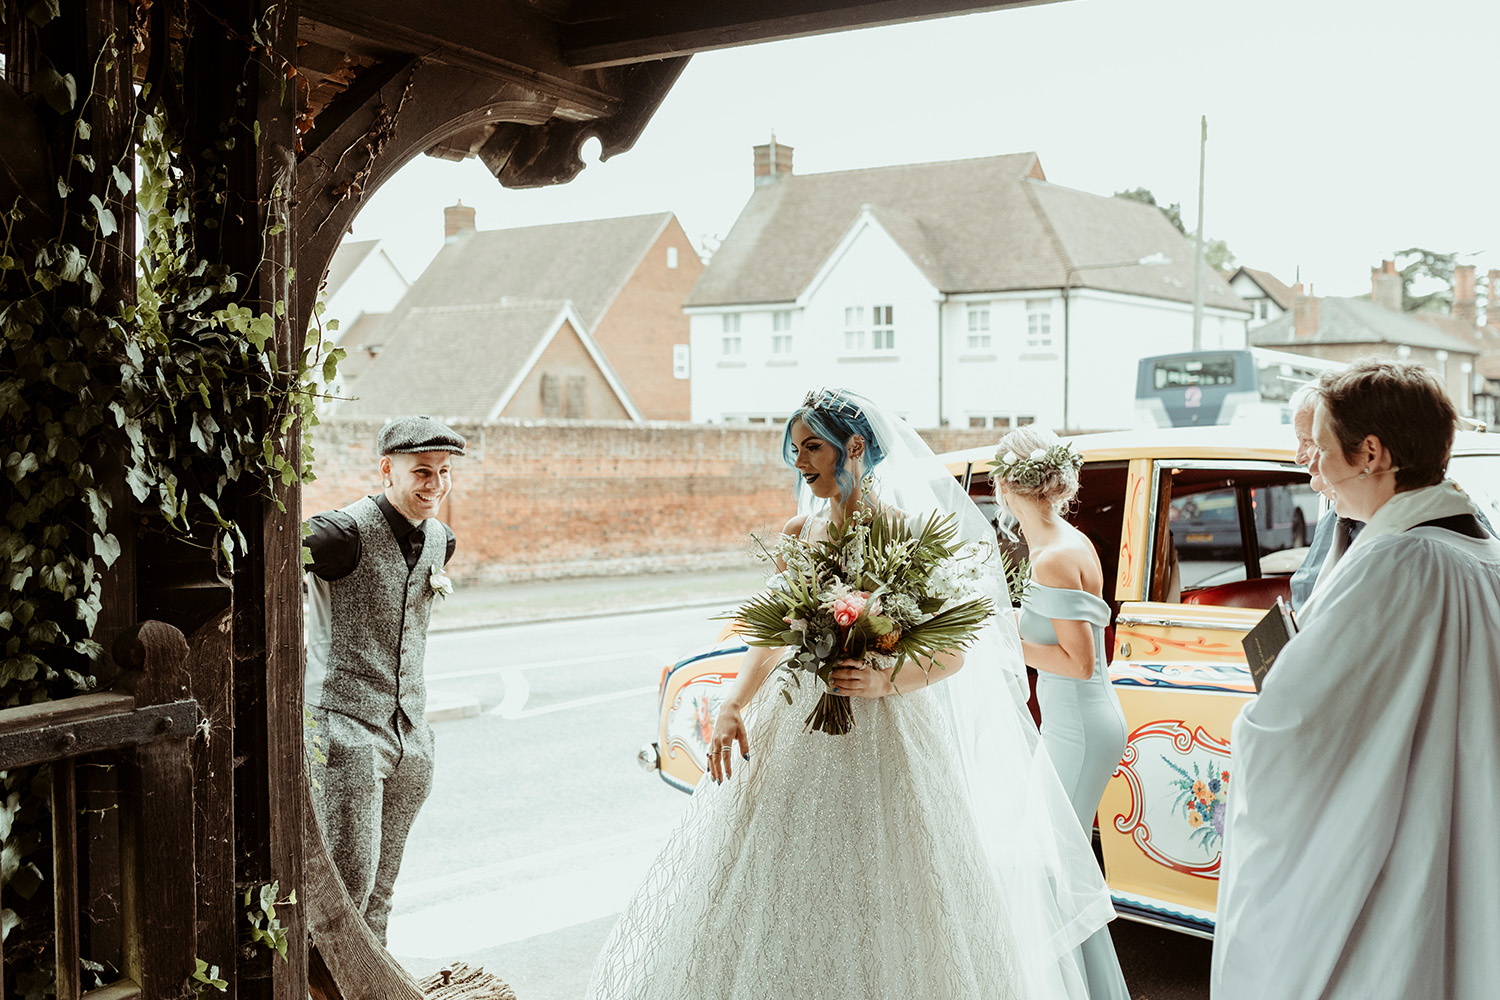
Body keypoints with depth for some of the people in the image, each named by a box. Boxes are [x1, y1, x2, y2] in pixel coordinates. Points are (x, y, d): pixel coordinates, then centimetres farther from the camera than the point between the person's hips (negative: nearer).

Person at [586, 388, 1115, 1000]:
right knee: (778, 891, 6)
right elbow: (773, 638, 9)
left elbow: (953, 653, -6)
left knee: (877, 895, 0)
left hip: (887, 730, -4)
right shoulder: (800, 534, 9)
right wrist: (733, 708, -6)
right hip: (800, 724, 5)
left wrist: (887, 682, -23)